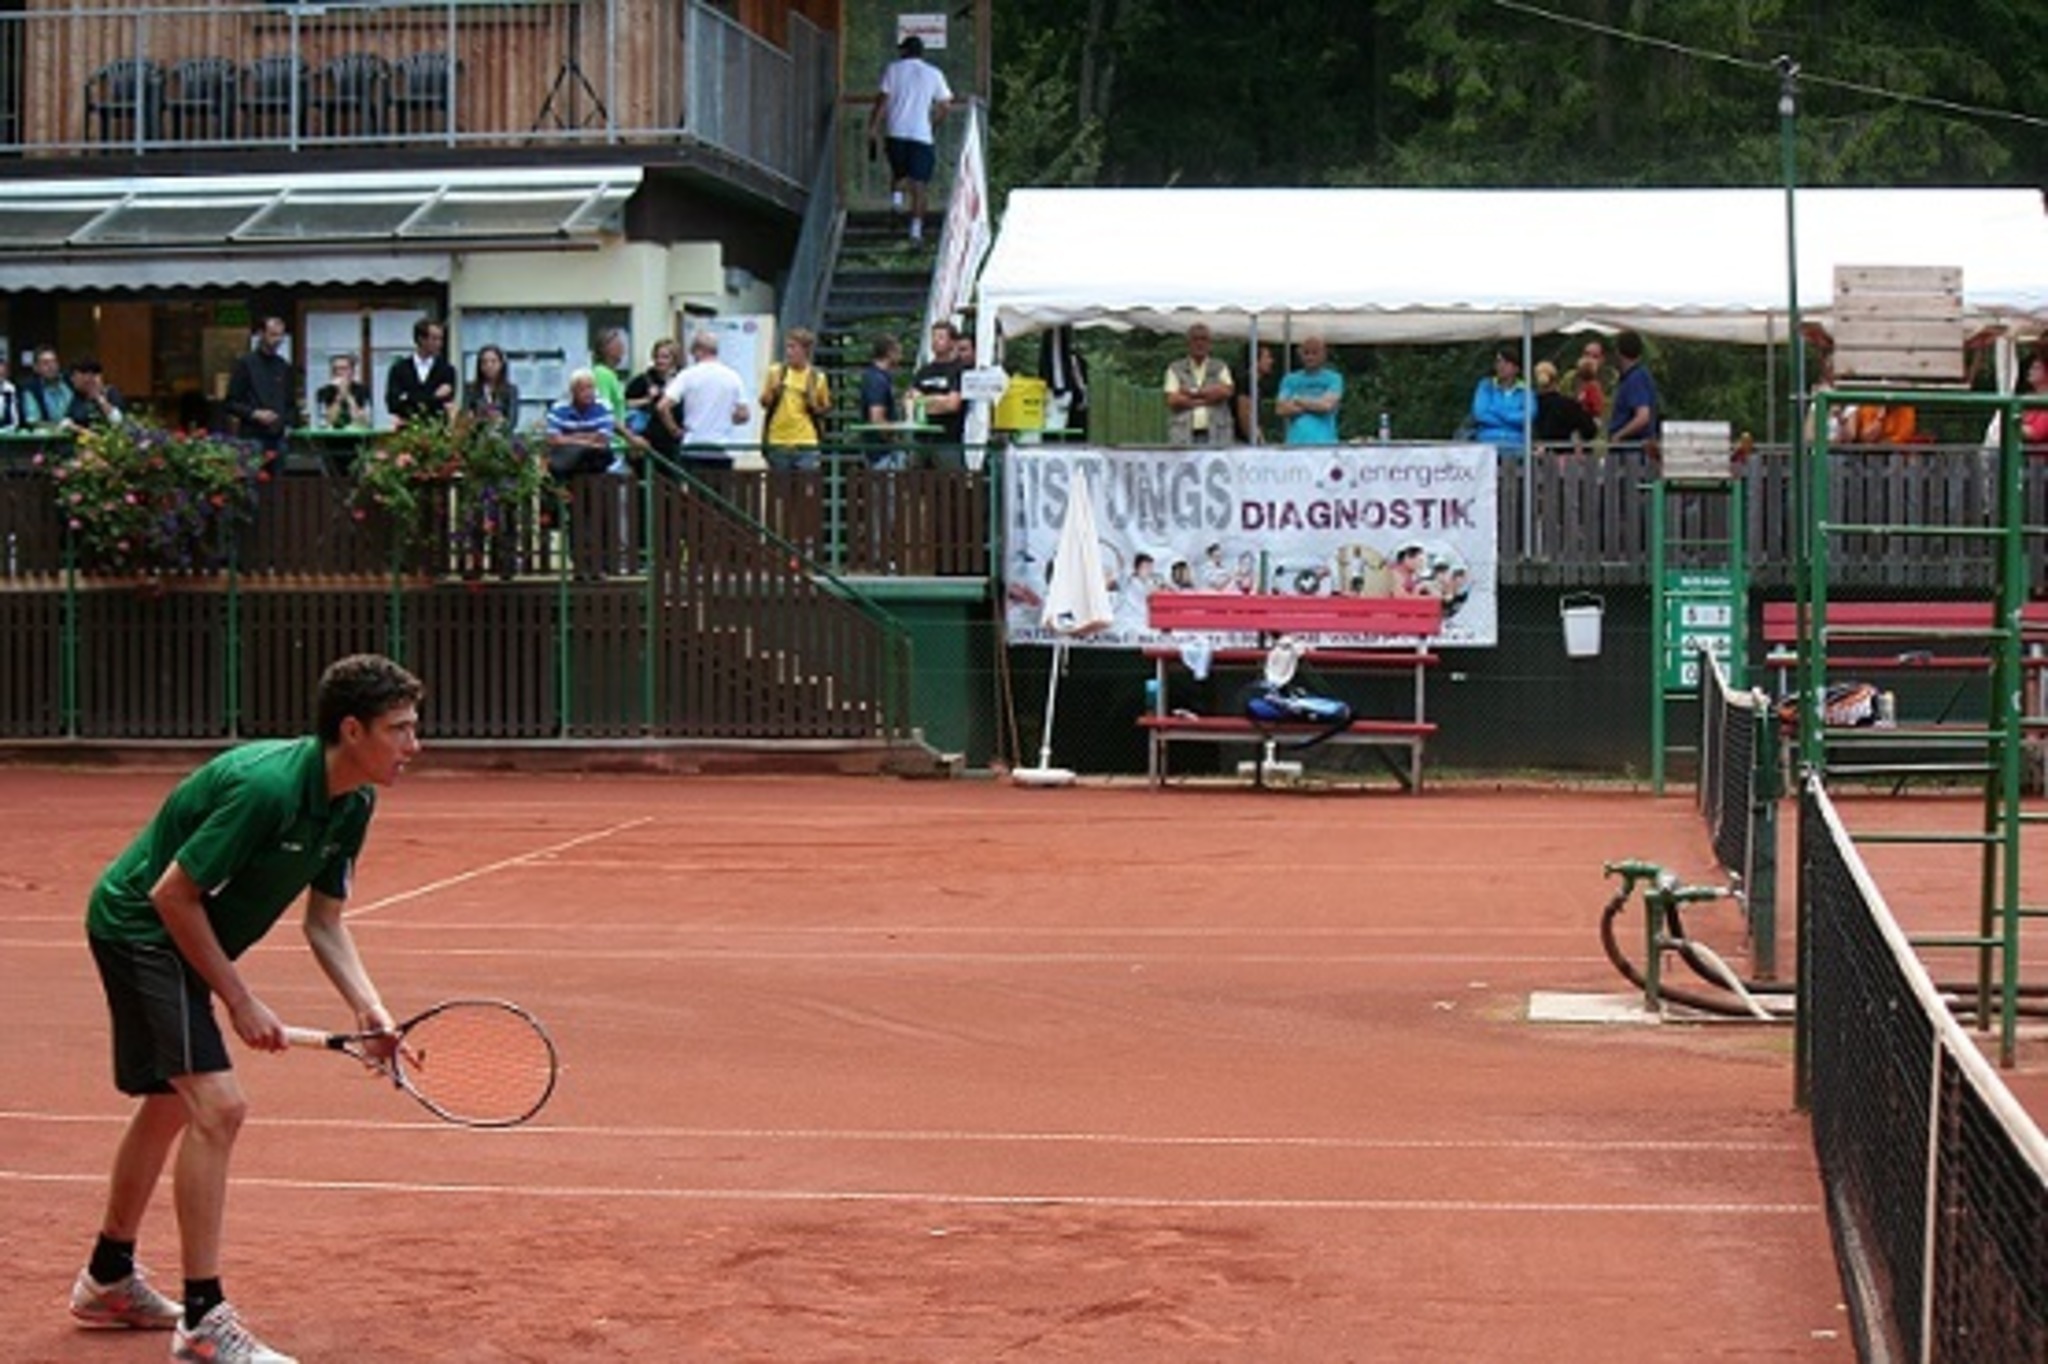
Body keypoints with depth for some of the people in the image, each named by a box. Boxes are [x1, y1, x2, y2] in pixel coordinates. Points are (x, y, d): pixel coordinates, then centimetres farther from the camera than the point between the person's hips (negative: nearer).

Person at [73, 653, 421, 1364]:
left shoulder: (352, 804, -3)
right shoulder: (266, 786, -31)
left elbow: (325, 920, 3)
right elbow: (172, 893, -26)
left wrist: (369, 1007, -12)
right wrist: (240, 1000, -20)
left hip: (175, 939, 10)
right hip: (137, 926, -10)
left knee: (169, 1102, 23)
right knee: (218, 1106, -18)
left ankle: (109, 1279, 41)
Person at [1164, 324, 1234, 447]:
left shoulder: (1220, 368, 14)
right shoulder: (1175, 369, 12)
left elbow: (1226, 391, -5)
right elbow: (1173, 400, -2)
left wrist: (1191, 393, -4)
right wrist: (1206, 400, -2)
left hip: (1216, 436, 1)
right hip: (1185, 436, -1)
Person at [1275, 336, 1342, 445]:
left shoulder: (1333, 379, 7)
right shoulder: (1290, 380, 14)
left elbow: (1327, 405, -9)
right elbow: (1281, 409, 1)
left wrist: (1299, 400, 2)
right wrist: (1314, 405, -2)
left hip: (1324, 443, -2)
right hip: (1295, 443, 2)